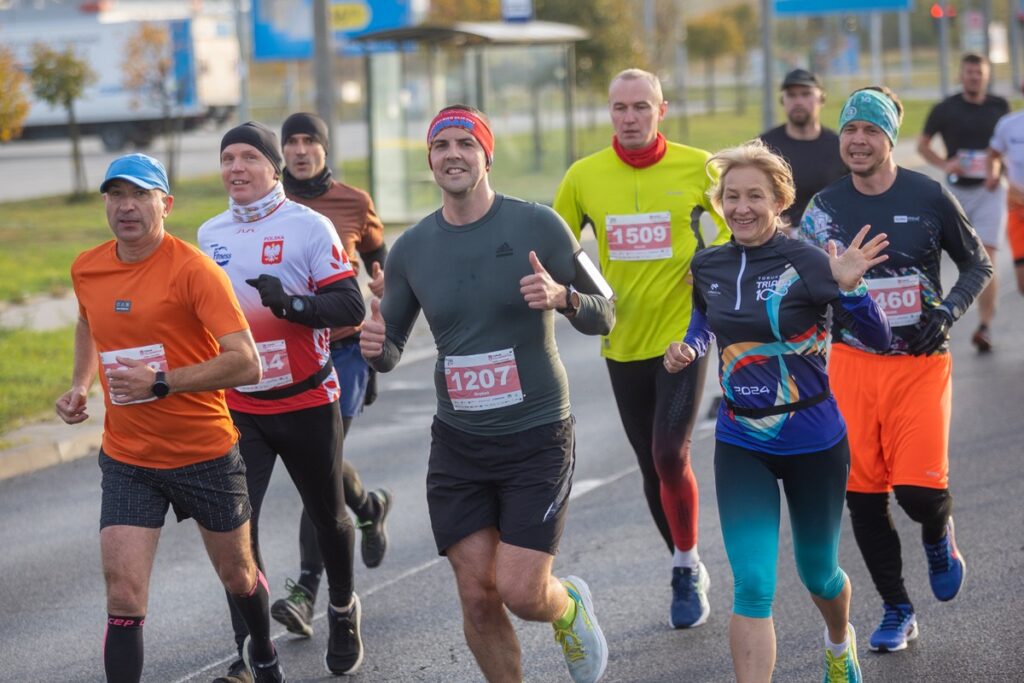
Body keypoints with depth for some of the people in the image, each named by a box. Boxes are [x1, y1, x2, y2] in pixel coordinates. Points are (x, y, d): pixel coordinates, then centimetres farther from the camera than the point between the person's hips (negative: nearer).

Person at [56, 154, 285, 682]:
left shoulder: (193, 269, -17)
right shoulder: (87, 270, 0)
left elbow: (246, 363, -23)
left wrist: (161, 383, -27)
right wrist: (80, 385, 8)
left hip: (205, 454, -3)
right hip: (126, 459, 3)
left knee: (237, 577, 18)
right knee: (123, 598, -10)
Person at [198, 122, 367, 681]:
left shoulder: (308, 226, -9)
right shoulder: (210, 234, 7)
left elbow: (350, 306, -15)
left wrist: (291, 303, -31)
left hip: (306, 402, -3)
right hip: (236, 407, 3)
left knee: (327, 516, 13)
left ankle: (343, 611, 40)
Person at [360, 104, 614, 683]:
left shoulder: (537, 225, -7)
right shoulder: (411, 249, 2)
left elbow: (604, 314, -3)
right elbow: (391, 349, 11)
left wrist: (562, 296, -25)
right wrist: (375, 346, -13)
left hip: (537, 436, -3)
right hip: (459, 441, 3)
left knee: (521, 593, -8)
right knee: (478, 597, 0)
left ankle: (571, 605, 27)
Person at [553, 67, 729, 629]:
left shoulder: (697, 167, -7)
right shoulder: (584, 176, -2)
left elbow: (734, 225, 9)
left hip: (683, 334, -3)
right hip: (622, 343, 3)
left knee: (670, 456, -15)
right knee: (652, 466, 11)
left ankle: (686, 571, 5)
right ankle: (689, 572, 31)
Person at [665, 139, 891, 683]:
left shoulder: (806, 263, -15)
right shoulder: (708, 266, -2)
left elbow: (877, 339, -16)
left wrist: (849, 289, -33)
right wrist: (688, 348, -1)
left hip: (813, 443, -2)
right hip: (741, 446, 2)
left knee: (818, 573, 18)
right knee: (752, 585, -11)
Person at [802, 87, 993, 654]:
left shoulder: (928, 197, -4)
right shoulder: (826, 206, 3)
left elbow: (978, 265, 6)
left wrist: (947, 313, -9)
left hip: (919, 363, -3)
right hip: (851, 362, 3)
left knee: (919, 489, -14)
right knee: (862, 494, 2)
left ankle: (938, 535, 24)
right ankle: (896, 610, 19)